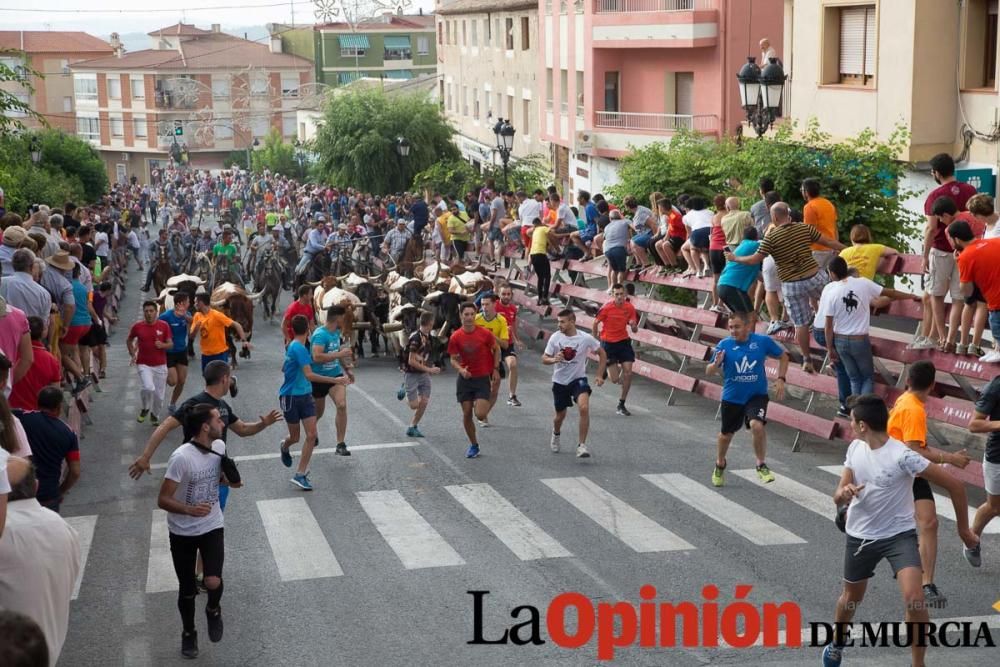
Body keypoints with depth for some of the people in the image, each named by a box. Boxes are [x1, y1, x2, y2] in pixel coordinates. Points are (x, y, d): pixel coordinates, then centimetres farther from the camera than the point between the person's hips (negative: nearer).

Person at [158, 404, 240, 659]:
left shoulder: (220, 446, -7)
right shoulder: (181, 457, -25)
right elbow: (162, 500, -22)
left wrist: (230, 480, -5)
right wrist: (189, 510, -38)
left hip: (212, 526, 3)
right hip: (183, 532, -3)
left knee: (213, 582, -17)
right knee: (187, 589, 10)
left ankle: (213, 610, 18)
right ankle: (188, 633, 36)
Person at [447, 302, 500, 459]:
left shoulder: (485, 334, -10)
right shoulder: (455, 337, -6)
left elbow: (496, 349, 6)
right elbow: (453, 359, 1)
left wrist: (495, 369, 3)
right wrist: (461, 370, -19)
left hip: (483, 378, -2)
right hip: (465, 378, 2)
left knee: (480, 415, -13)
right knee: (466, 414, 4)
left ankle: (483, 404, 25)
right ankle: (473, 445, 23)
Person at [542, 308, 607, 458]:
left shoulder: (585, 338, -14)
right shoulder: (555, 337, -10)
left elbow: (602, 354, 1)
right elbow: (544, 358, -2)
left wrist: (600, 375, -4)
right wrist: (554, 359, -25)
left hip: (578, 379, -2)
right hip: (559, 381, 2)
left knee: (584, 408, -27)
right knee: (560, 415, 15)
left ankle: (581, 445, -18)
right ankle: (556, 435, 51)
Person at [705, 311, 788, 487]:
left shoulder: (763, 341, -10)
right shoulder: (724, 345, -10)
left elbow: (783, 357, 6)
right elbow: (710, 372, -5)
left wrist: (780, 379, -6)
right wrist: (716, 364, -27)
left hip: (757, 395, -1)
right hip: (732, 398, 1)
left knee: (757, 425, -26)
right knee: (726, 434, 15)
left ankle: (761, 465, -4)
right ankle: (720, 465, 44)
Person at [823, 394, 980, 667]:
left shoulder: (902, 456, -24)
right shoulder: (855, 448, -5)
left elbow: (954, 486, -19)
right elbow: (838, 497, 0)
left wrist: (963, 529, -10)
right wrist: (843, 493, -26)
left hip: (899, 534, -5)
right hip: (860, 535, 5)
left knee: (914, 600, -24)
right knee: (851, 598, 21)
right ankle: (836, 644, 49)